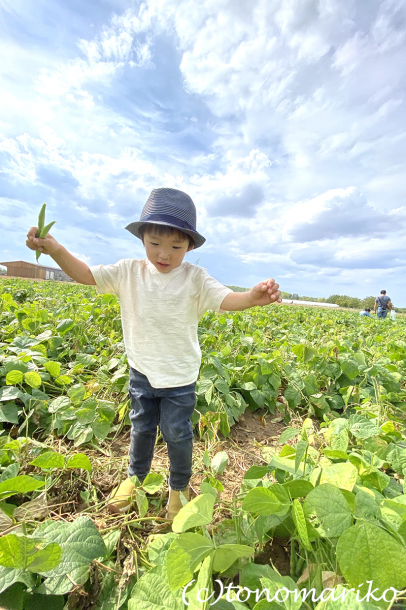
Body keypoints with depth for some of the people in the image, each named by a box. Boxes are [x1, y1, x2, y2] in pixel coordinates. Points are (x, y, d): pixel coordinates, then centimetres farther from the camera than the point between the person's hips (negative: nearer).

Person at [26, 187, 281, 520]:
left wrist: (253, 297, -48)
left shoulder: (195, 277, -16)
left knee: (177, 433, 16)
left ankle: (179, 485, 47)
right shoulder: (129, 272, -8)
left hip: (180, 375, -2)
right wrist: (55, 249, -27)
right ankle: (135, 476, 55)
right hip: (142, 370, 3)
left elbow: (226, 299, -26)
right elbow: (85, 273, -10)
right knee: (141, 427, 25)